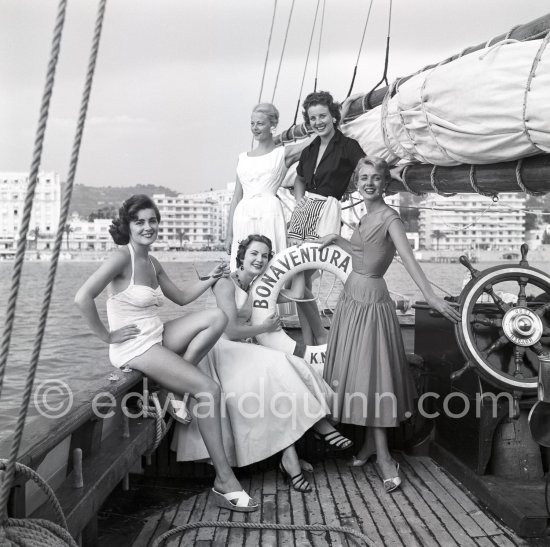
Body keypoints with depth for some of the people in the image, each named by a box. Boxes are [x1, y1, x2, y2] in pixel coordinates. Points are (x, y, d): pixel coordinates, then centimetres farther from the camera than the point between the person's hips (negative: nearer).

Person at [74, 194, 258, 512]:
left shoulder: (152, 263, 12)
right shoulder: (123, 258, -14)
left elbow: (182, 297, 23)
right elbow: (83, 298, -24)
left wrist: (211, 280, 11)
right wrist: (107, 335, -16)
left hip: (157, 338, 9)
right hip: (135, 348, -9)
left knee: (218, 317, -4)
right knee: (209, 389, -17)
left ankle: (178, 388, -4)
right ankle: (224, 482, -12)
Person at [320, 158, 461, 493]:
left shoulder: (390, 218, -13)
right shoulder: (366, 217, 9)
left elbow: (409, 258, -27)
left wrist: (431, 296, -38)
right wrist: (338, 240, 19)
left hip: (372, 301, -8)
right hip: (352, 297, 8)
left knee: (371, 374, -7)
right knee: (355, 372, 10)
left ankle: (383, 456, 0)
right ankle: (371, 444, 20)